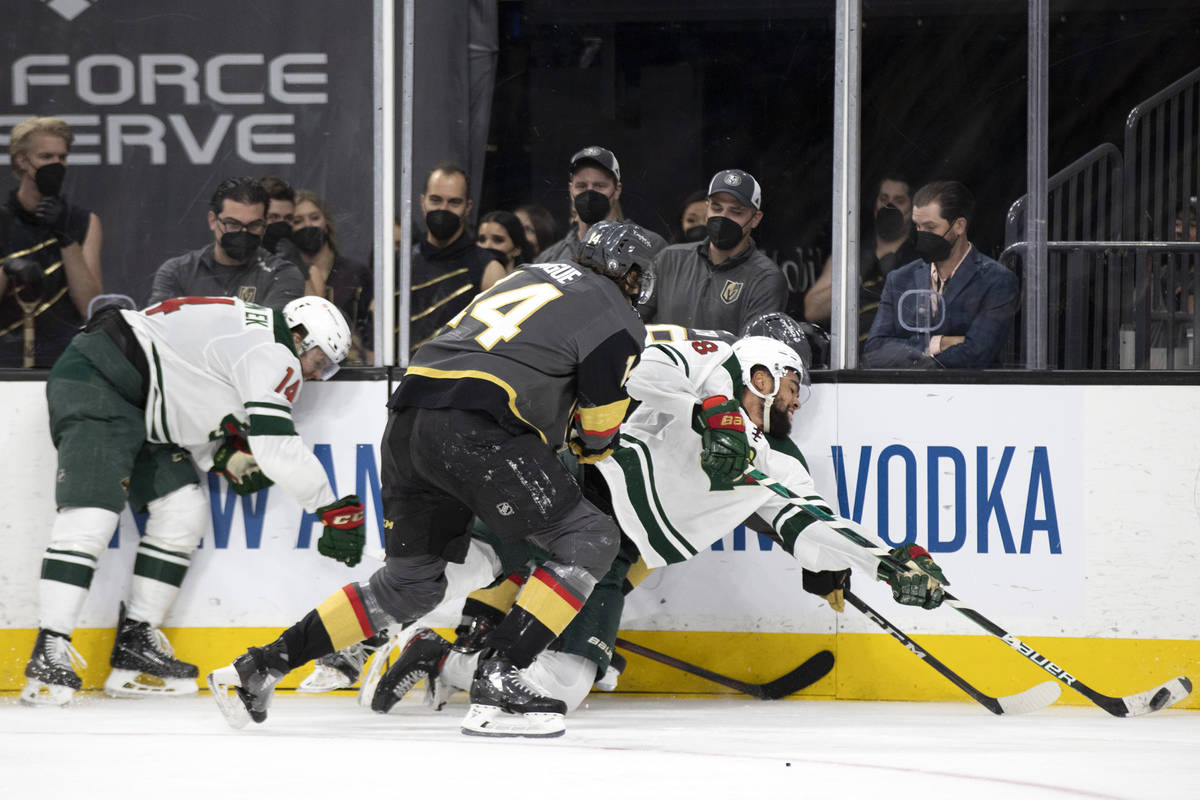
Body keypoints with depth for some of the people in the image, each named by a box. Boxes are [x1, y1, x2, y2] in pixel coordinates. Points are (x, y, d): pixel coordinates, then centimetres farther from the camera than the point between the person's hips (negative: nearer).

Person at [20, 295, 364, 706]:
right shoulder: (271, 354, -15)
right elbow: (278, 449, -23)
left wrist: (224, 457, 4)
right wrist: (335, 510, -16)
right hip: (93, 381, -11)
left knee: (184, 509, 5)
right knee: (90, 515, -21)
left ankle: (134, 647, 6)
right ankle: (48, 655, -23)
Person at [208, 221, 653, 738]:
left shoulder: (530, 275, 29)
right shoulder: (616, 317, 7)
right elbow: (598, 433, 7)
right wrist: (588, 447, 31)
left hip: (409, 414, 8)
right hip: (475, 430, -8)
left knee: (411, 584, 19)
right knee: (588, 541, -1)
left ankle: (259, 668, 17)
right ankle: (496, 684, -11)